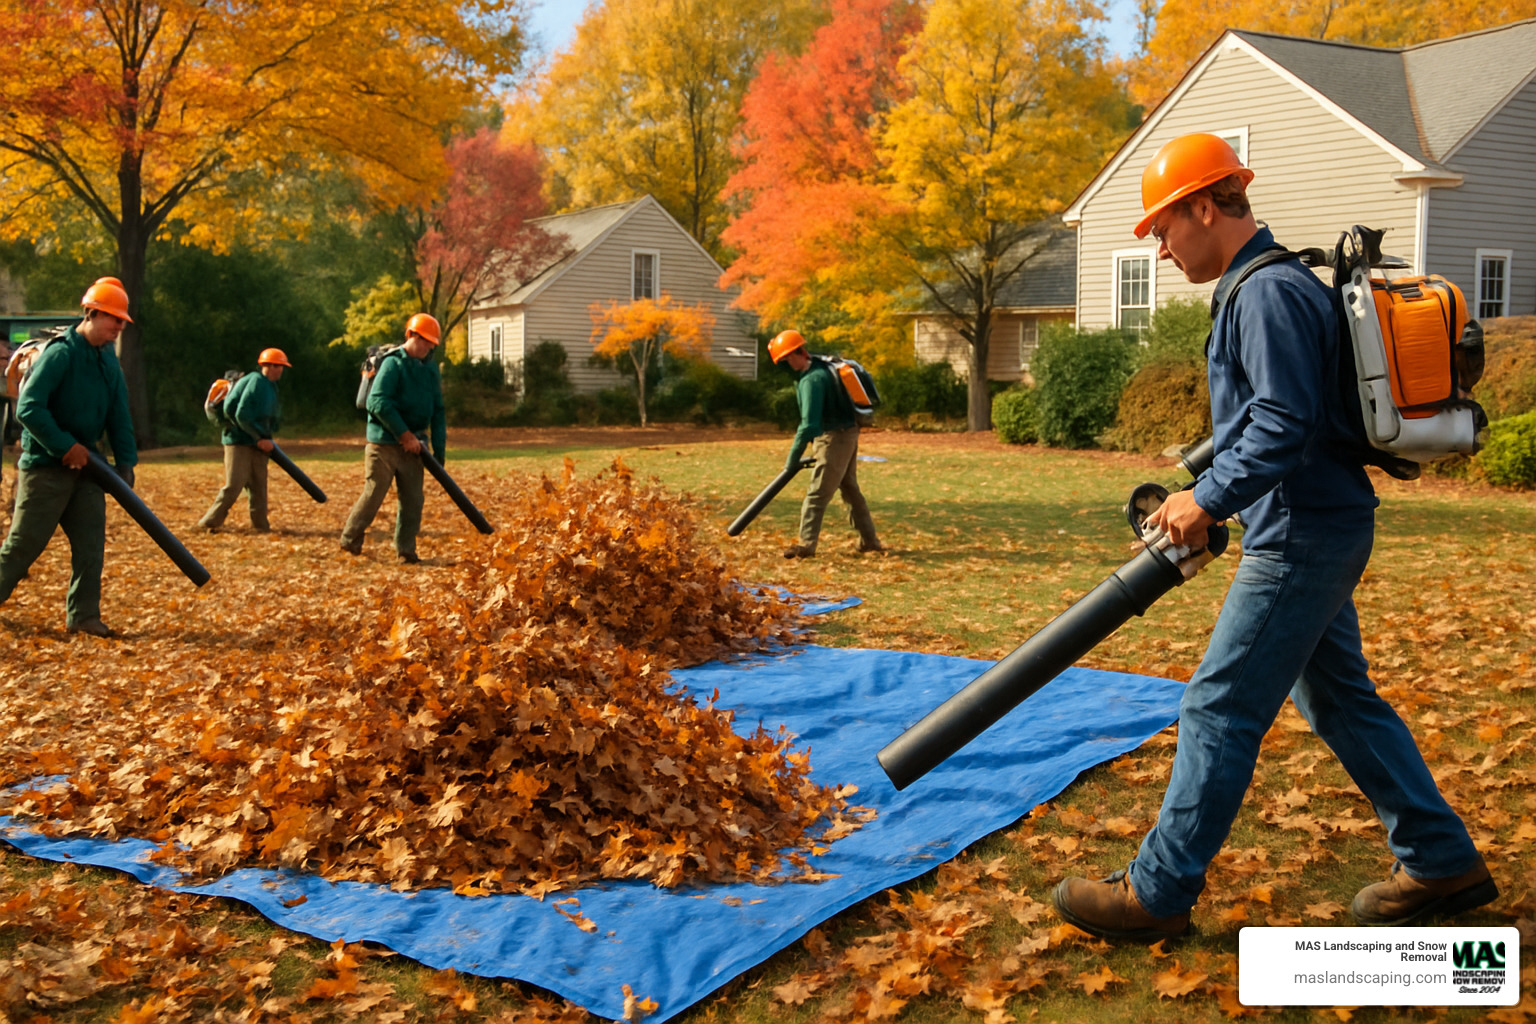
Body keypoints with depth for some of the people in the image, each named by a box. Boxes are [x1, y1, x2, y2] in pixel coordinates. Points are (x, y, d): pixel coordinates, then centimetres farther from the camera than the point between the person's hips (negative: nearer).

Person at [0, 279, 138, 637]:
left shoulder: (108, 360, 10)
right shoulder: (60, 353, -15)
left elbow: (119, 416, 11)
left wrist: (125, 461, 3)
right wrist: (66, 447, -21)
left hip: (85, 465, 7)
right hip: (46, 468, -7)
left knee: (91, 543, 4)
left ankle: (82, 615, 10)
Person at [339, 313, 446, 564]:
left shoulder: (430, 371, 11)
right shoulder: (393, 364, -10)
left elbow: (438, 412, 14)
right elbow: (378, 402, -20)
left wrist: (439, 451, 8)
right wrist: (405, 435, -19)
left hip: (412, 446, 6)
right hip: (384, 443, -6)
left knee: (413, 500, 3)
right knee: (374, 494, -2)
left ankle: (406, 550, 11)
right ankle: (350, 541, 15)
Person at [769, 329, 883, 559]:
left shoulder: (811, 380, -20)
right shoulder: (821, 366, 10)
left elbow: (809, 424, -24)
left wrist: (793, 457, -18)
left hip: (834, 439, -10)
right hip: (848, 433, 10)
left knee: (817, 493, -7)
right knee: (850, 488, 18)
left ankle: (806, 544, -5)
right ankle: (869, 539, 24)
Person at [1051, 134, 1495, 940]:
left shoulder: (1270, 293, -17)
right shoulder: (1259, 289, 16)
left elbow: (1285, 425, -26)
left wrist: (1209, 499, -18)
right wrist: (1208, 495, 15)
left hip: (1301, 538, -11)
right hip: (1319, 531, 11)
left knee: (1219, 710, -4)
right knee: (1338, 699, 18)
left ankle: (1157, 894, 5)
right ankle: (1443, 864, 28)